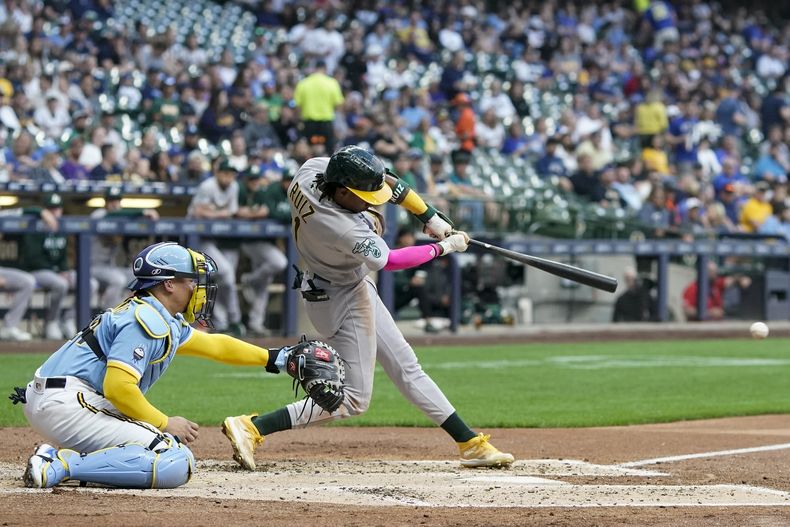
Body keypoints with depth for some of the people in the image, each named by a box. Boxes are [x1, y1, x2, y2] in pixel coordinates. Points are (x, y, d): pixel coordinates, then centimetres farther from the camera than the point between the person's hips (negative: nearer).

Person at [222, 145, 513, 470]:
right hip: (341, 301, -10)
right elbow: (389, 261, -22)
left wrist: (428, 215, -5)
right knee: (353, 399, -1)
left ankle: (470, 444, 23)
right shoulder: (345, 232, -39)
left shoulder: (310, 170, -17)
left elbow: (382, 180, -2)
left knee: (406, 368, 15)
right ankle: (250, 428, -5)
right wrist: (444, 247, -11)